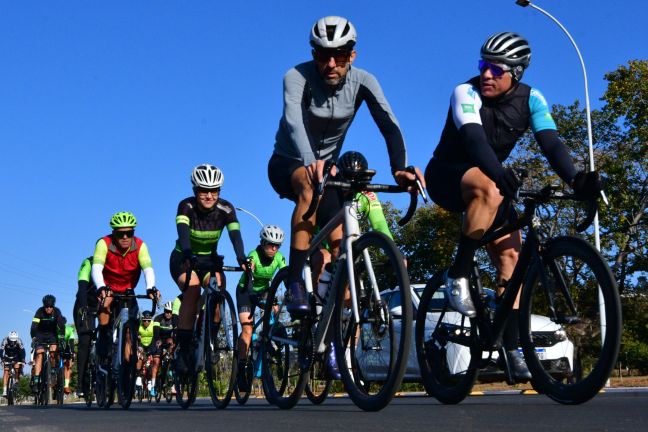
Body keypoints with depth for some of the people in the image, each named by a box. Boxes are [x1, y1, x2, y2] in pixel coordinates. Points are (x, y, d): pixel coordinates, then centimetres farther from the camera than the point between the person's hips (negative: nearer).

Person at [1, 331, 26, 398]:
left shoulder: (19, 341, -25)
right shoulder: (5, 341, -26)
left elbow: (22, 351, -27)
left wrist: (23, 361, -38)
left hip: (16, 358, 0)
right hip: (7, 358, 0)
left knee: (17, 367, -26)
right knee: (6, 371, -15)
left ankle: (17, 381, -2)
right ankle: (4, 391, -21)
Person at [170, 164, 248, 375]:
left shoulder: (225, 209, -16)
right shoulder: (186, 206, -21)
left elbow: (235, 234, -30)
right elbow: (183, 233, -38)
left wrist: (241, 258, -49)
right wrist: (188, 257, -56)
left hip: (209, 258, 3)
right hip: (183, 259, -2)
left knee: (218, 286, -27)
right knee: (193, 288, -31)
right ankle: (183, 348, -27)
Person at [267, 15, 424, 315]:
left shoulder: (362, 82, -15)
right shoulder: (298, 77, -24)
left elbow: (388, 124, -27)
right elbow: (293, 121, -42)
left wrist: (399, 168, -45)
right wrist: (310, 161, -61)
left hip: (327, 165, 4)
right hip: (288, 164, -4)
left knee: (340, 242, -12)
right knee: (311, 190, -37)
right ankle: (295, 283, -33)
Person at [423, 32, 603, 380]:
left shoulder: (531, 100, -8)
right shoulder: (466, 93, -21)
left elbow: (551, 143, -20)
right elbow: (474, 139, -38)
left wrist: (576, 179, -39)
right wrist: (500, 174, -57)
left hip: (491, 179, 5)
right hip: (446, 176, -5)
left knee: (510, 254, -10)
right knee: (489, 191, -38)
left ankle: (511, 346, -5)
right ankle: (458, 274, -24)